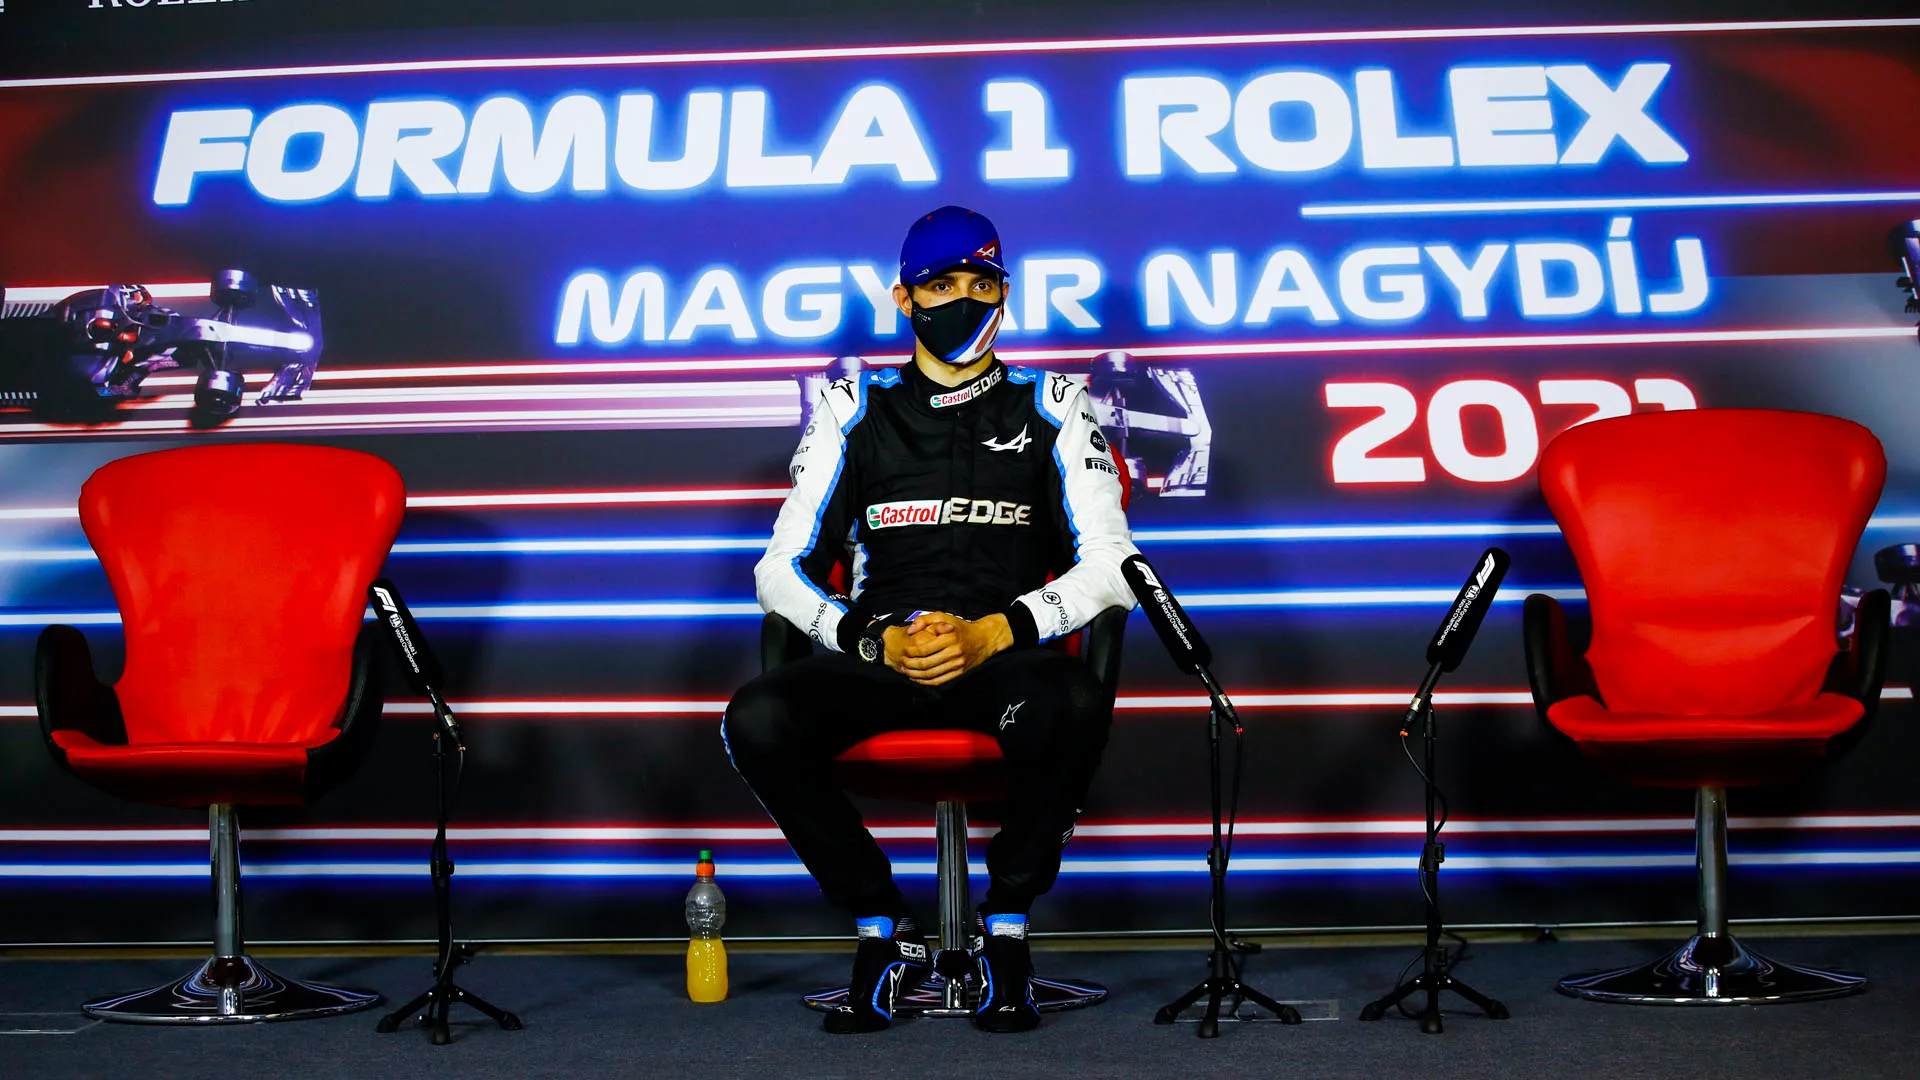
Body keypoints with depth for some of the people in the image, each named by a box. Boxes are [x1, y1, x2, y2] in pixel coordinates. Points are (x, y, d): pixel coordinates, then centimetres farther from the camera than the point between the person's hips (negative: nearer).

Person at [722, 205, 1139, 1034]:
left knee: (1074, 704, -36)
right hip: (879, 658, 1)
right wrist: (875, 641, -10)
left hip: (1006, 657, -1)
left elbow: (1111, 563, 3)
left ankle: (1005, 923, -10)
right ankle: (882, 928, -7)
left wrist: (993, 633, -13)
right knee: (756, 722, -29)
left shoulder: (1049, 407, 14)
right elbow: (781, 571, 10)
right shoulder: (856, 409, 16)